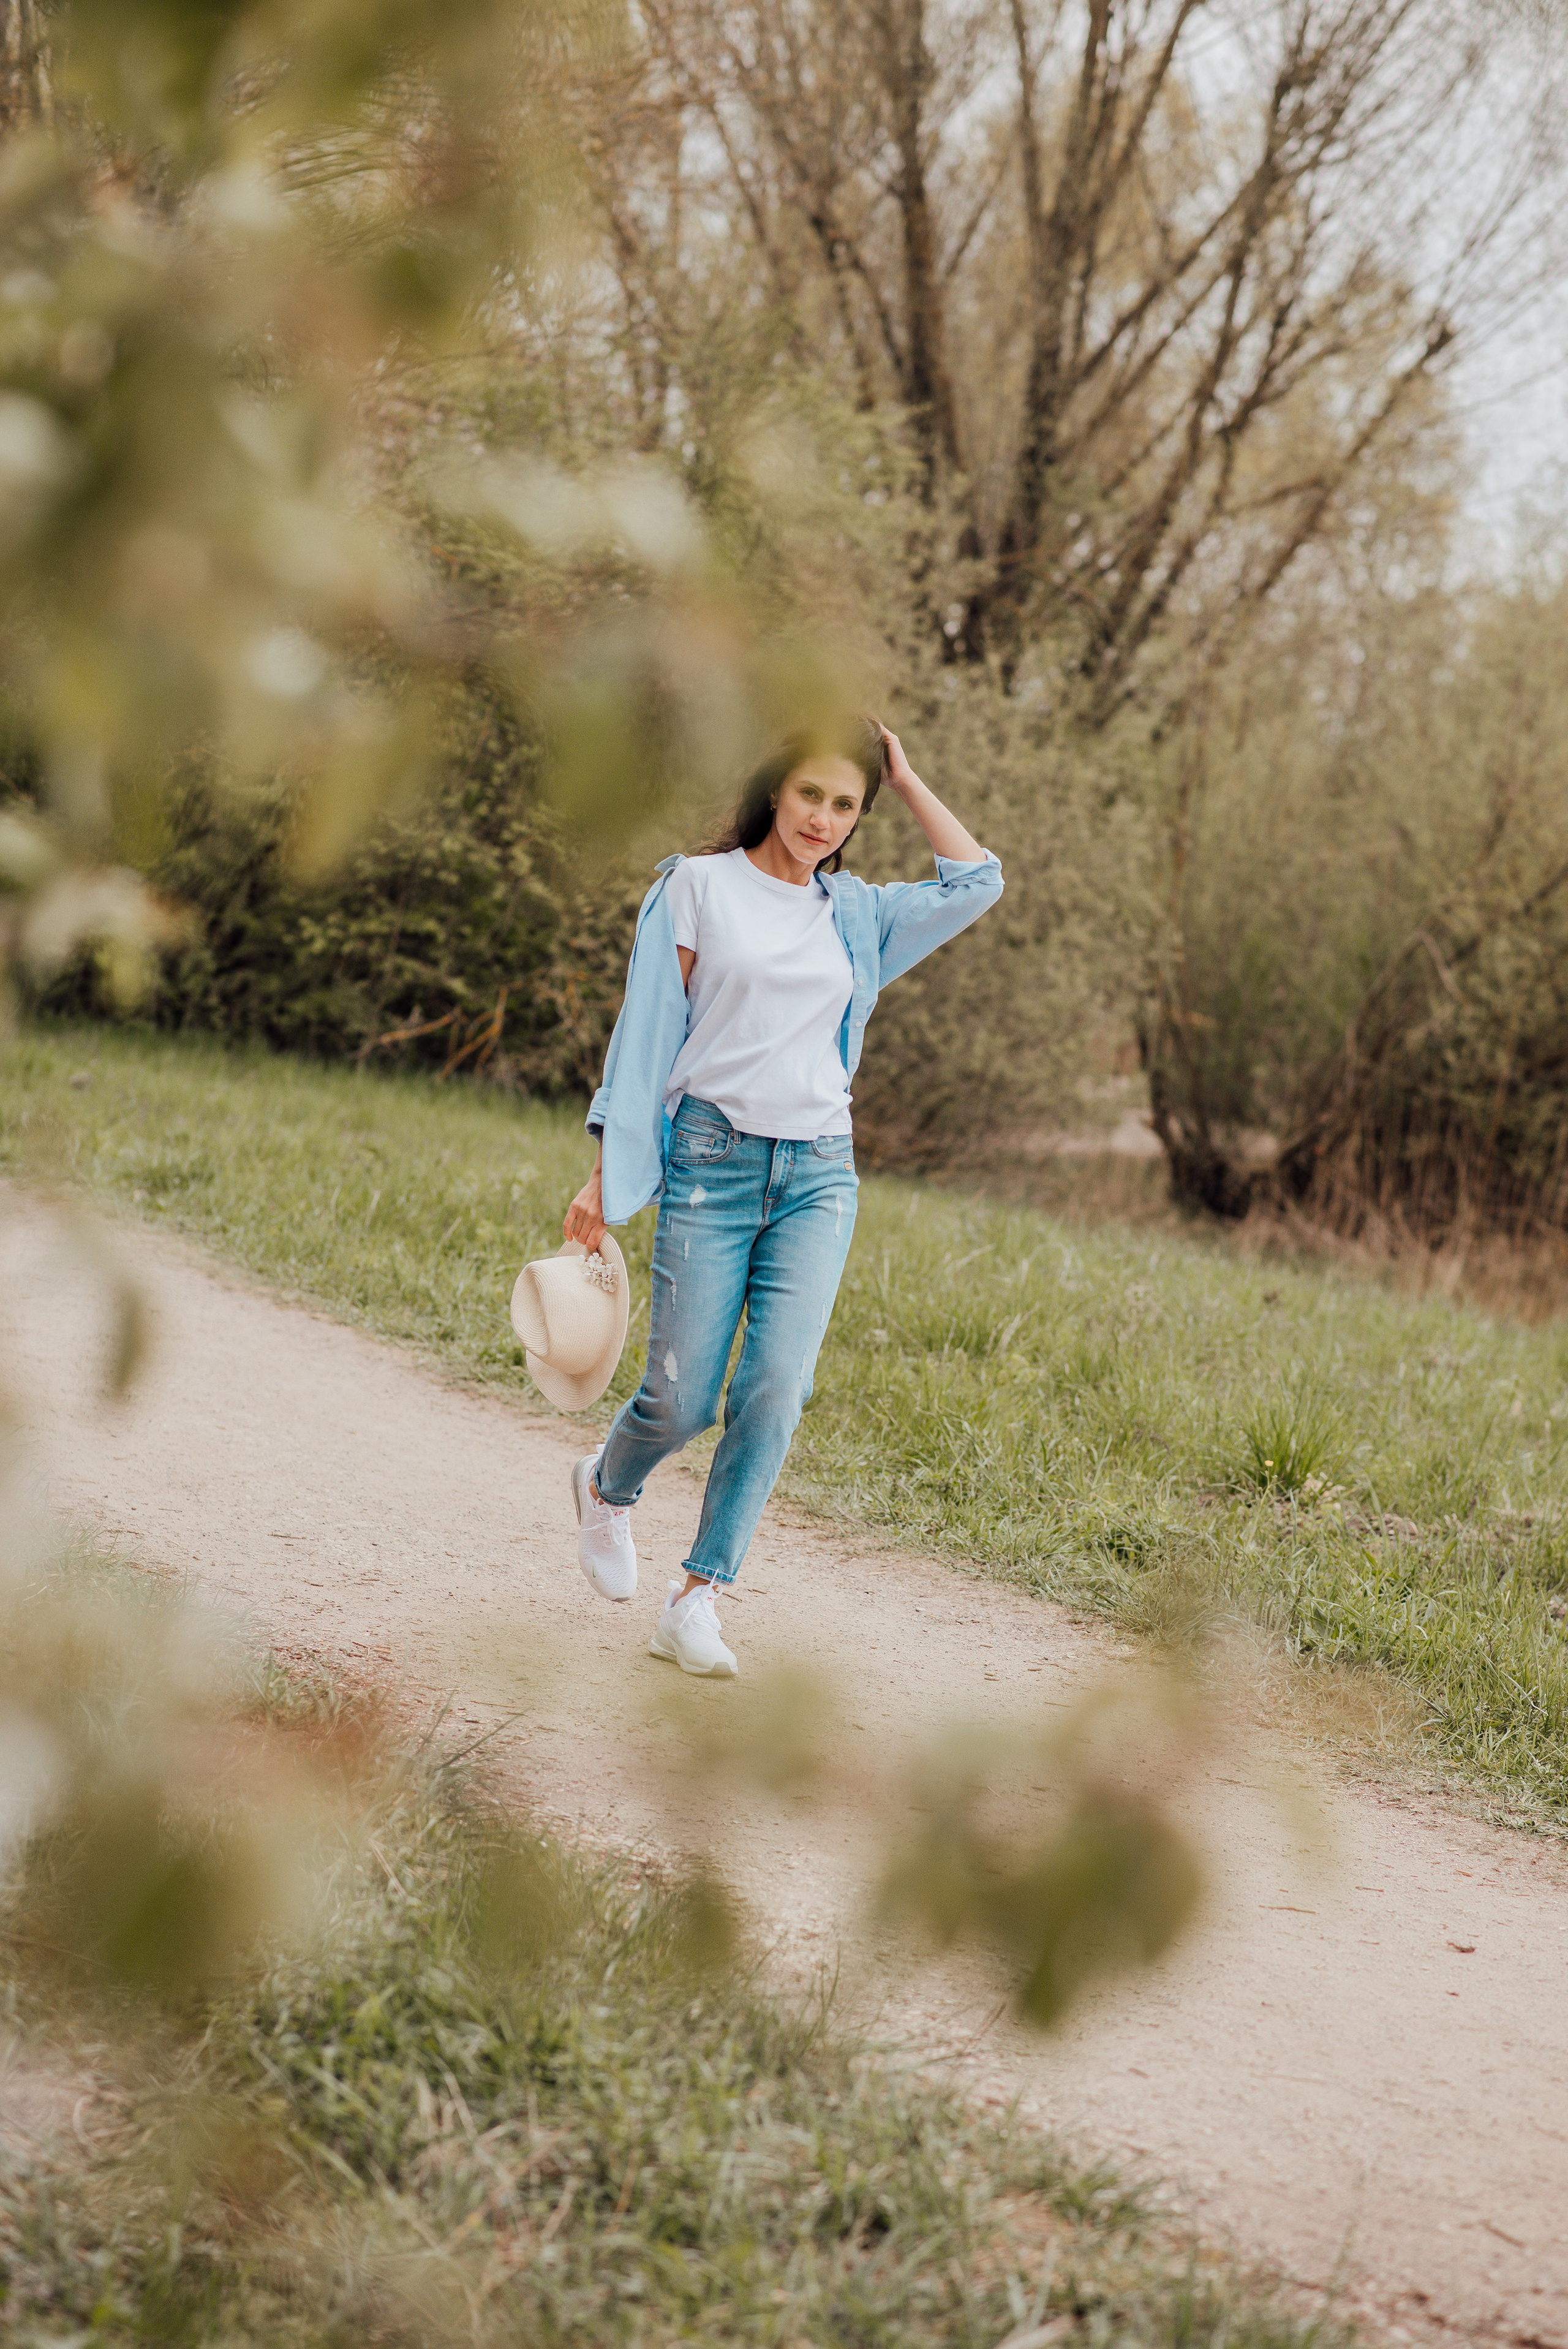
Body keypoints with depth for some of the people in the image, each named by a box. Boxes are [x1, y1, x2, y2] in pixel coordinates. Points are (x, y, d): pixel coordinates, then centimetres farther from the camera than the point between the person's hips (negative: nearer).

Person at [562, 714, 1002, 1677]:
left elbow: (978, 881, 6)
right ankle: (608, 1486, 33)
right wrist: (608, 1173, -2)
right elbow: (649, 1034, 2)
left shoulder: (856, 912, 13)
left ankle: (696, 1601, -5)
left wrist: (905, 776, 10)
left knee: (776, 1390, -11)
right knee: (682, 1400, -2)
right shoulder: (698, 886, 2)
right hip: (712, 1162, -3)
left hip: (820, 1173, 3)